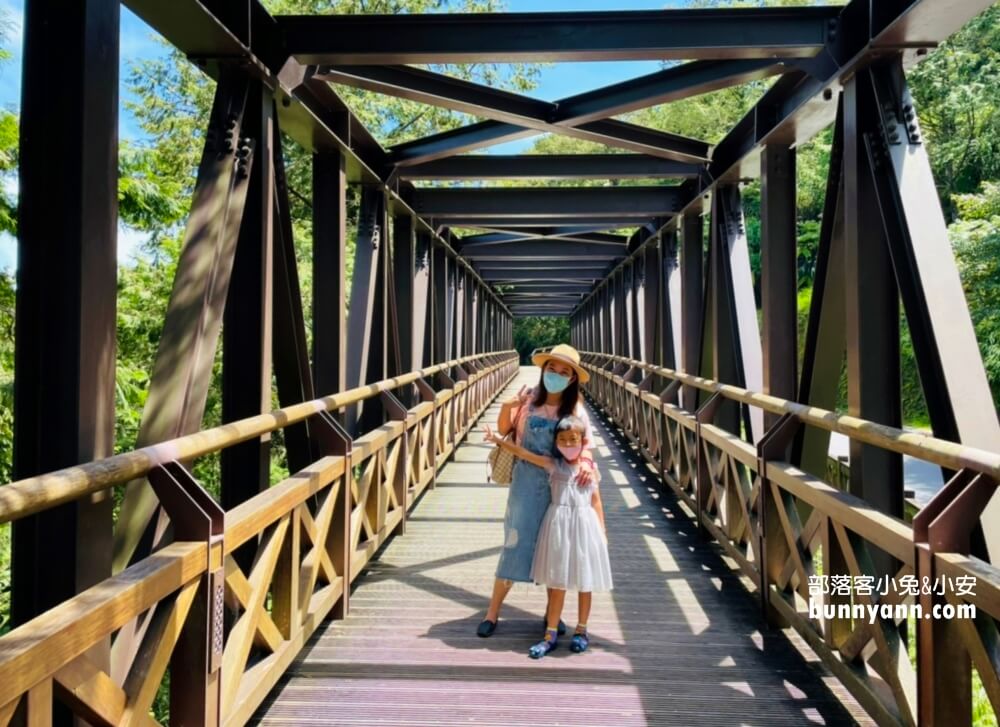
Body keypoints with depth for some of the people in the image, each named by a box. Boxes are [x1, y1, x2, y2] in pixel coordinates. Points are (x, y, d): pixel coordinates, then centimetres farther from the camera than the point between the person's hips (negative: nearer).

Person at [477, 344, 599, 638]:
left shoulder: (575, 410, -3)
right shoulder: (528, 399, -4)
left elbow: (586, 443, 3)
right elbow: (503, 430, 5)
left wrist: (586, 463, -17)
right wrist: (507, 407, -14)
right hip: (526, 482, -1)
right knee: (516, 542, 1)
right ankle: (493, 612, 15)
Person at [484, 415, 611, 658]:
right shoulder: (553, 464, 1)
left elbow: (596, 501, 8)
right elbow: (523, 453, -6)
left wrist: (602, 530, 5)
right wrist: (498, 440, -13)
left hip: (585, 524, 1)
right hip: (558, 525, -1)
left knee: (585, 582, 10)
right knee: (557, 583, 6)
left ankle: (581, 631, 25)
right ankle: (551, 634, 14)